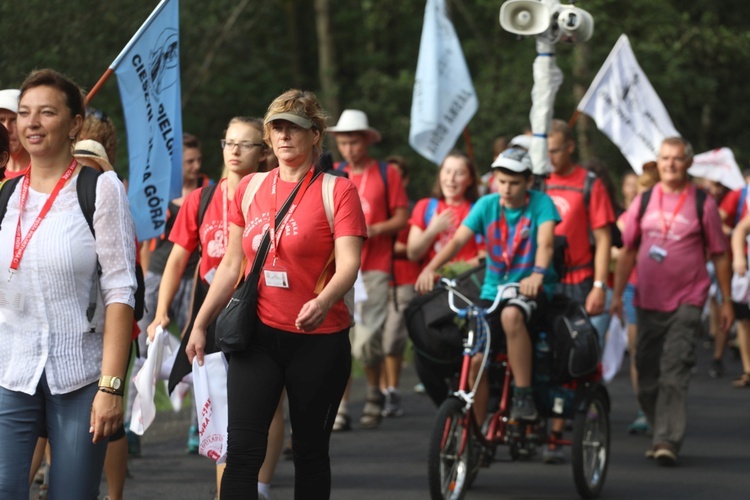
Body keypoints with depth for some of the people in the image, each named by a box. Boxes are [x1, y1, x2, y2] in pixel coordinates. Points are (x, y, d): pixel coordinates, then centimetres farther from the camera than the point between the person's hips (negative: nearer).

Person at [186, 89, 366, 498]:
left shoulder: (338, 191, -5)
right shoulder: (250, 188, 9)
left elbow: (348, 263, -17)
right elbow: (231, 264, 14)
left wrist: (323, 302, -36)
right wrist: (201, 324, 11)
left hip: (318, 338, -3)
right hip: (258, 333, 3)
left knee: (310, 450, 7)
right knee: (242, 449, -8)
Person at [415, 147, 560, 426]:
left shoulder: (540, 203, -7)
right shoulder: (487, 205, 1)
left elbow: (546, 241, -24)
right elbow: (458, 239, -10)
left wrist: (538, 273, -46)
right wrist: (431, 268, -29)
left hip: (532, 289, -4)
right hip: (493, 289, 4)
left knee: (511, 315, -38)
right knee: (475, 359, -10)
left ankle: (524, 396, -28)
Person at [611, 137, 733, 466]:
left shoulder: (702, 204, 0)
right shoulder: (643, 201, 8)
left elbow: (719, 255, 5)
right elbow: (628, 250, 14)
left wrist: (726, 300, 4)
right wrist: (617, 294, 8)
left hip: (686, 302, -4)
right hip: (648, 301, 4)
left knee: (674, 374, -13)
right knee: (647, 374, 7)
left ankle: (668, 441, -17)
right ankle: (659, 433, 22)